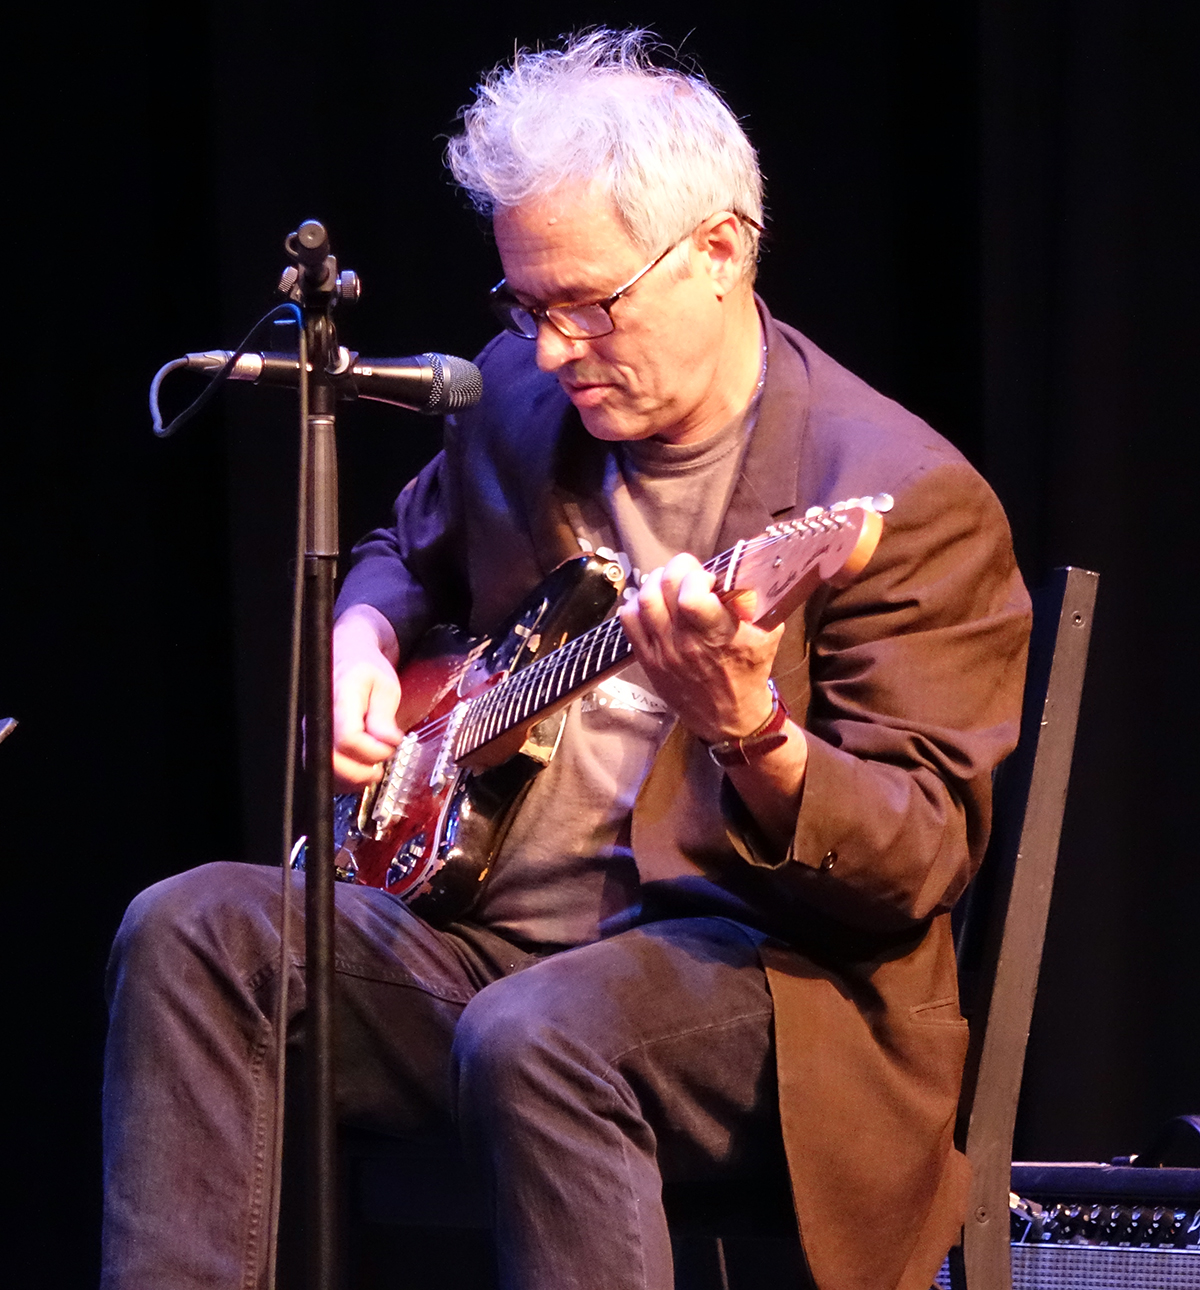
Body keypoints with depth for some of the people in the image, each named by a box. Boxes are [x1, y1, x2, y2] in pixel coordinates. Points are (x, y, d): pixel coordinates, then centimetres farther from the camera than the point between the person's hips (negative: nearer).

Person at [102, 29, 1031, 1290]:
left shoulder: (900, 494, -12)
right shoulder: (518, 394, 10)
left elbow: (925, 862, -16)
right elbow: (412, 550, 34)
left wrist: (751, 740, -36)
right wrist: (361, 638, 9)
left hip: (758, 975, -7)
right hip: (487, 924, 7)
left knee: (529, 1036, -37)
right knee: (190, 930, -14)